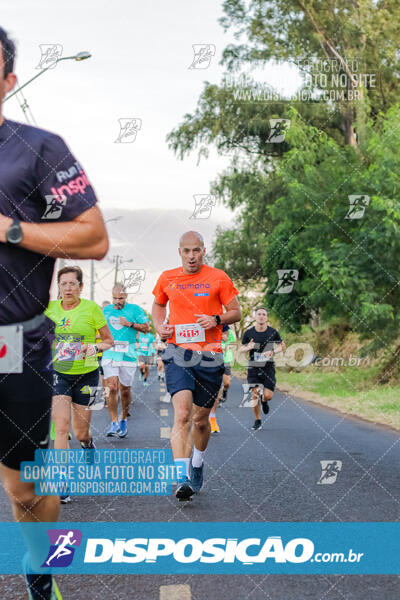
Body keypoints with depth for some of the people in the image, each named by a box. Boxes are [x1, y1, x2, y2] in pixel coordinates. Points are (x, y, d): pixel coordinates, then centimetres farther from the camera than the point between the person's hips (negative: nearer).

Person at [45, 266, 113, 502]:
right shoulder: (50, 309, 2)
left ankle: (89, 444, 45)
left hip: (86, 374, -1)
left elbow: (109, 341, 2)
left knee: (80, 432, 6)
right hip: (59, 374, 1)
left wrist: (95, 346, -16)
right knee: (61, 425, -15)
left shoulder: (91, 308, -5)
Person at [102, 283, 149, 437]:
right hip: (110, 353, 1)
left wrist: (130, 324, -13)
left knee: (125, 389, 5)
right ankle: (114, 423, -7)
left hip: (128, 354, -1)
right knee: (111, 387, -12)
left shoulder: (134, 309, 3)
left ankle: (123, 420, 26)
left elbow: (146, 328, 0)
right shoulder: (106, 310, 12)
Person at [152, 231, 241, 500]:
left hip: (209, 356, 0)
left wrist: (216, 319, -13)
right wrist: (159, 326, 7)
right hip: (178, 353, 0)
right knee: (182, 414, -18)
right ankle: (182, 478, -21)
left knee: (201, 419, 10)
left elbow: (236, 311, 7)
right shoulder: (167, 279, 8)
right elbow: (158, 305, 26)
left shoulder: (218, 278, 1)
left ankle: (197, 463, 38)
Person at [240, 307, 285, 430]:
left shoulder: (273, 332, -2)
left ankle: (264, 401, 31)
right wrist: (248, 348, -14)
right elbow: (241, 348, 9)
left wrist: (273, 351, -10)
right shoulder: (248, 333, -1)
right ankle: (257, 421, 11)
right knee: (254, 395, -5)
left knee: (268, 395, -8)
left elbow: (282, 346, 10)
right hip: (253, 367, 0)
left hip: (268, 367, 0)